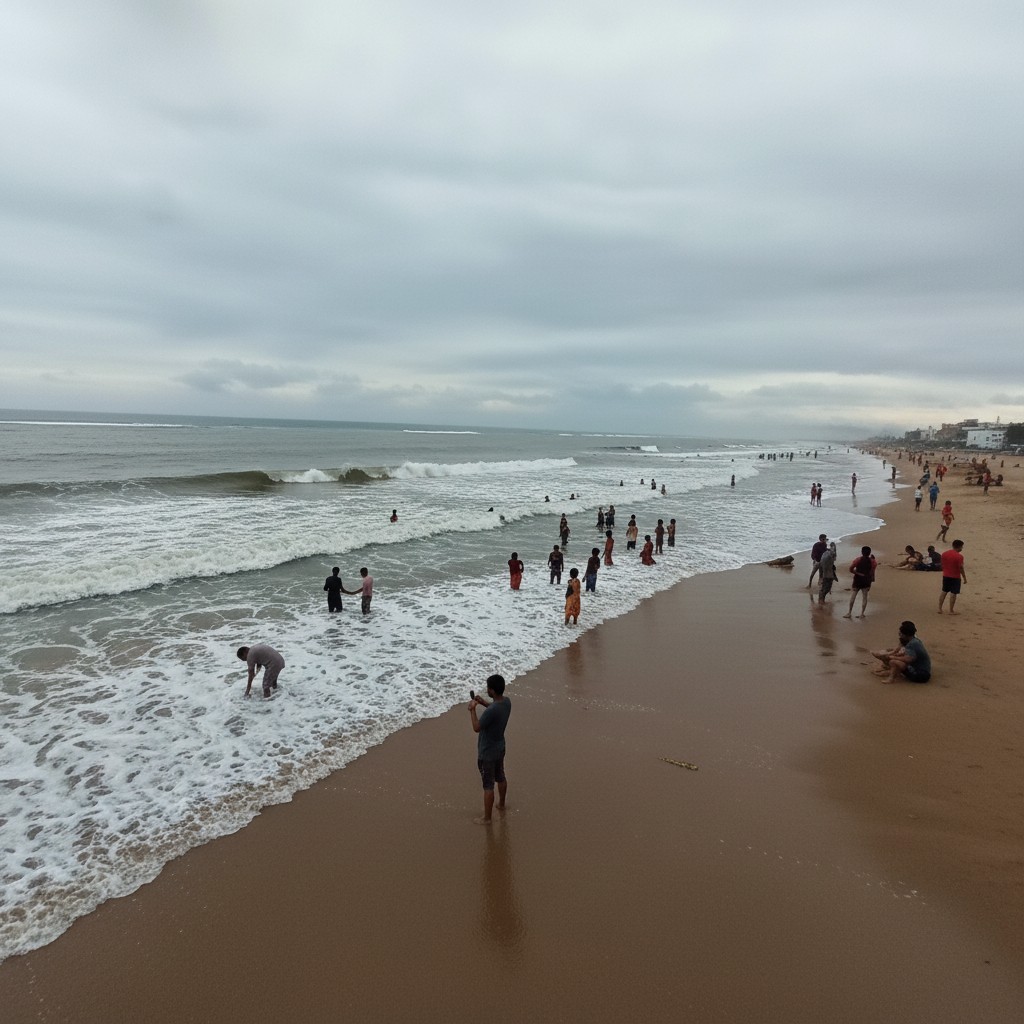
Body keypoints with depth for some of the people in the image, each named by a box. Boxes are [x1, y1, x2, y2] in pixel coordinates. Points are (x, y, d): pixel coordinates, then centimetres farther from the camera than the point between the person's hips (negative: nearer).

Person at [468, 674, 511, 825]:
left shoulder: (491, 711, -35)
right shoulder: (507, 701, -9)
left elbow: (476, 728, -24)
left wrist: (473, 709, -14)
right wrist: (484, 703, 5)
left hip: (487, 753, -8)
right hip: (500, 748, 8)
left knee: (488, 785, 7)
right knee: (500, 777, 27)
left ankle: (487, 818, 21)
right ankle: (501, 804, 48)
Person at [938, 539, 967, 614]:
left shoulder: (944, 554, 1)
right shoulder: (959, 556, -17)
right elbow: (961, 568, -16)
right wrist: (964, 578, -6)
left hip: (945, 576, 6)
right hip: (955, 577, -5)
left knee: (944, 592, 16)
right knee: (953, 594, 2)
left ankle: (940, 609, 16)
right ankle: (951, 611, 6)